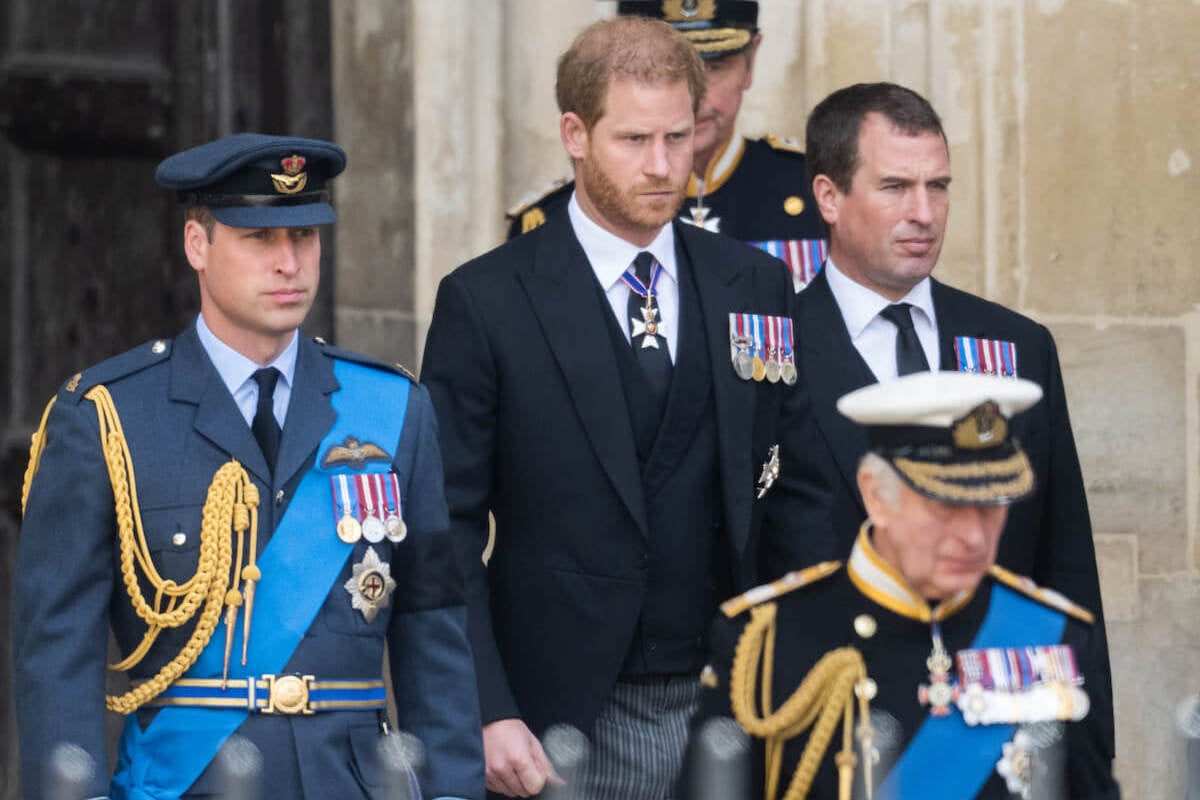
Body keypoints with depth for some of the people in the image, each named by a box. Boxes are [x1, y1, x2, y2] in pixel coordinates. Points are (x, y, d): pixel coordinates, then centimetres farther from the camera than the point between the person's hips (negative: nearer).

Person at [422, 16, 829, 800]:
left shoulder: (754, 286, 8)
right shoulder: (485, 301, -3)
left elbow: (804, 497, 11)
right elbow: (449, 534, -4)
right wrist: (487, 717, -13)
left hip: (729, 708, 3)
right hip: (563, 727, -3)